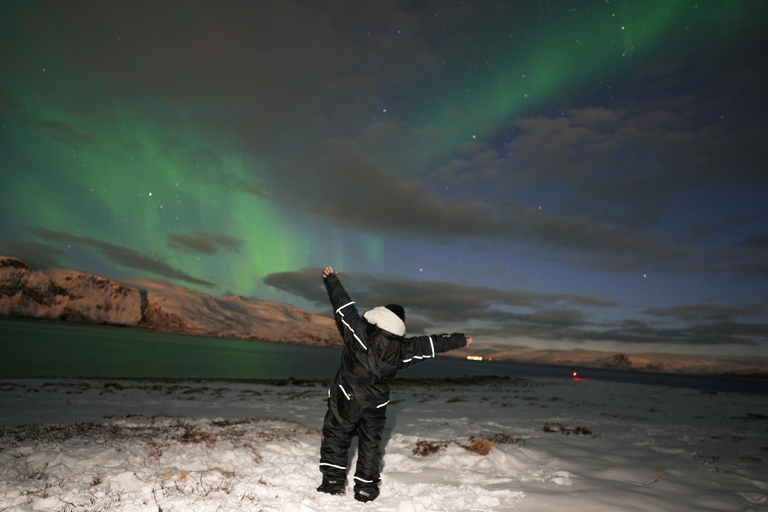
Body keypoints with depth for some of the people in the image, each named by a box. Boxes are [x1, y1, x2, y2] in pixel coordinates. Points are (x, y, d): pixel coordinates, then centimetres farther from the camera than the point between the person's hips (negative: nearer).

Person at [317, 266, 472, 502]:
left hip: (346, 399, -3)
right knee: (370, 442, 17)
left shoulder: (360, 331, -18)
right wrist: (460, 340, 17)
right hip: (376, 405, 3)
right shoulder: (404, 349, -7)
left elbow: (343, 305, -11)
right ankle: (365, 487, 22)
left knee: (336, 436, 12)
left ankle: (334, 480, 14)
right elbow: (434, 343, 4)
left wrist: (331, 279, 2)